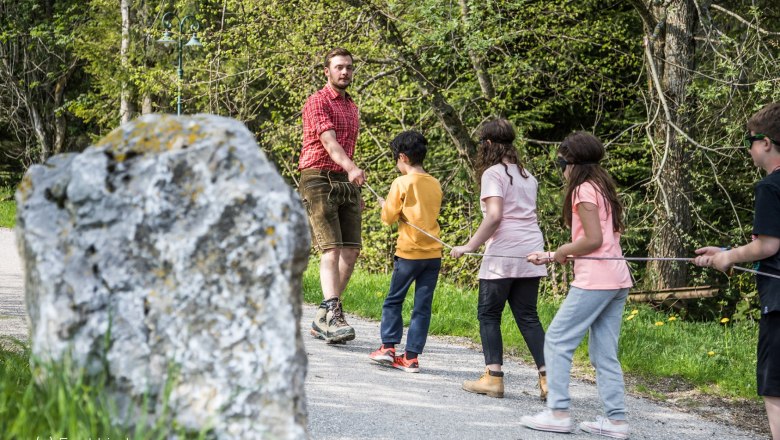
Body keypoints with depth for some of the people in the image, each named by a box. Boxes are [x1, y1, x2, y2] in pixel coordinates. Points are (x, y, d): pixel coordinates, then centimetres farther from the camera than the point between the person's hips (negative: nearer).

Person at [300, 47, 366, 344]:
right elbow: (329, 142, -20)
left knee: (351, 251, 0)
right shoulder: (317, 102, -5)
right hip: (318, 178, -7)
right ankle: (332, 314, -24)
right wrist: (351, 169, -37)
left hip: (345, 181, 7)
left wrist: (355, 191, 23)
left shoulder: (352, 107, 21)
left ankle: (323, 320, 5)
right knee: (332, 249, -17)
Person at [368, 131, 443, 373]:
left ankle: (388, 346, 7)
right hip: (433, 253, 4)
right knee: (422, 306, 5)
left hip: (409, 253, -4)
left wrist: (384, 205, 15)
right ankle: (412, 356, 4)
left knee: (393, 300, 12)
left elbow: (389, 217, -4)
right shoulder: (435, 185, 9)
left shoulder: (401, 183, -8)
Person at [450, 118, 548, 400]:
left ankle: (493, 377, 1)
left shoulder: (493, 174, -6)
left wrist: (469, 246, -14)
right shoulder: (526, 175, 17)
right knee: (527, 316, 8)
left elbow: (494, 217, -17)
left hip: (503, 254, -7)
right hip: (532, 251, 7)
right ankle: (547, 377, -1)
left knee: (489, 314, 5)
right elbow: (527, 213, 11)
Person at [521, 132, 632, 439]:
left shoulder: (584, 189, -8)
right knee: (604, 353, 8)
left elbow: (593, 240, -17)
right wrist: (549, 257, 17)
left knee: (557, 340, -2)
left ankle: (558, 413, -2)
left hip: (595, 280, -9)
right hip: (617, 279, 9)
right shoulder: (602, 188, 19)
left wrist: (563, 251, -1)